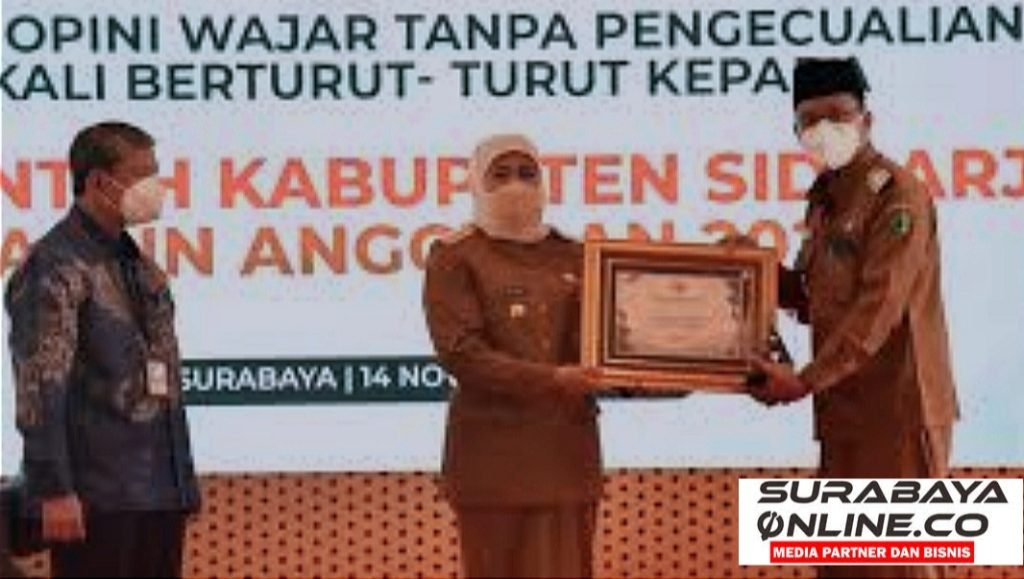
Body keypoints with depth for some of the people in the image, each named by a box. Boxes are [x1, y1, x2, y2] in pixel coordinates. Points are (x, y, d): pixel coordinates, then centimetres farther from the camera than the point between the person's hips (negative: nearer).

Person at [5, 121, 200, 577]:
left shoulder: (140, 267, 17)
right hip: (96, 499, -8)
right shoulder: (55, 267, -9)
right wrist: (54, 491, -20)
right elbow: (40, 389, -15)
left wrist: (183, 484, 18)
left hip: (160, 493, 8)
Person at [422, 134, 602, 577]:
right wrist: (549, 380, -20)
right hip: (494, 446, -4)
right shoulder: (455, 257, 0)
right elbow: (459, 352, -11)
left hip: (566, 444, 4)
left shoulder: (571, 256, 13)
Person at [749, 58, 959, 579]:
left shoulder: (897, 195, -13)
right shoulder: (824, 199, 15)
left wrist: (806, 381, -22)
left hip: (897, 411, -9)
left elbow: (879, 307, -20)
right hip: (843, 410, 9)